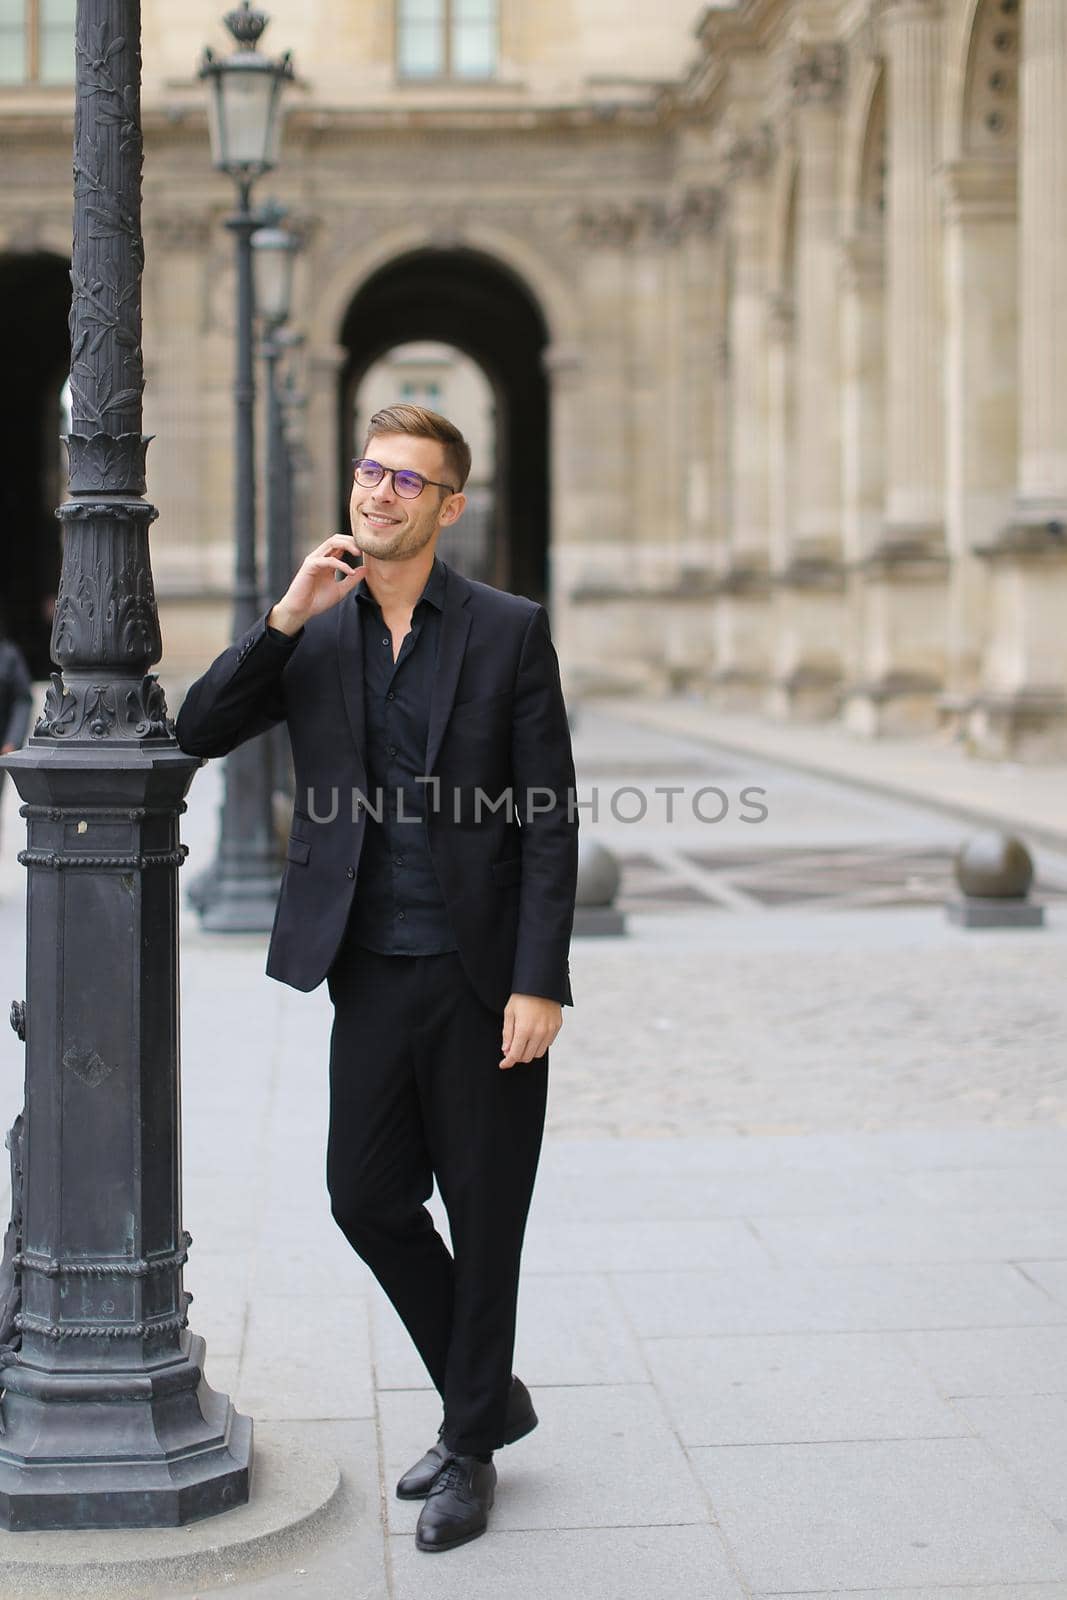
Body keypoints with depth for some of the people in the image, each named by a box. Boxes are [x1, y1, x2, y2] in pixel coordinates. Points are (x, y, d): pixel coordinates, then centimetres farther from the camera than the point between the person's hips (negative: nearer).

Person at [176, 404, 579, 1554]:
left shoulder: (509, 632, -3)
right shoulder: (311, 634, 7)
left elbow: (549, 822, -5)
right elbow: (199, 733, -2)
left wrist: (539, 983, -12)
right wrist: (284, 619, -13)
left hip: (481, 973, -3)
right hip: (372, 972, 4)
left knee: (485, 1215, 6)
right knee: (366, 1199, 8)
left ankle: (470, 1447, 24)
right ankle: (487, 1396, 30)